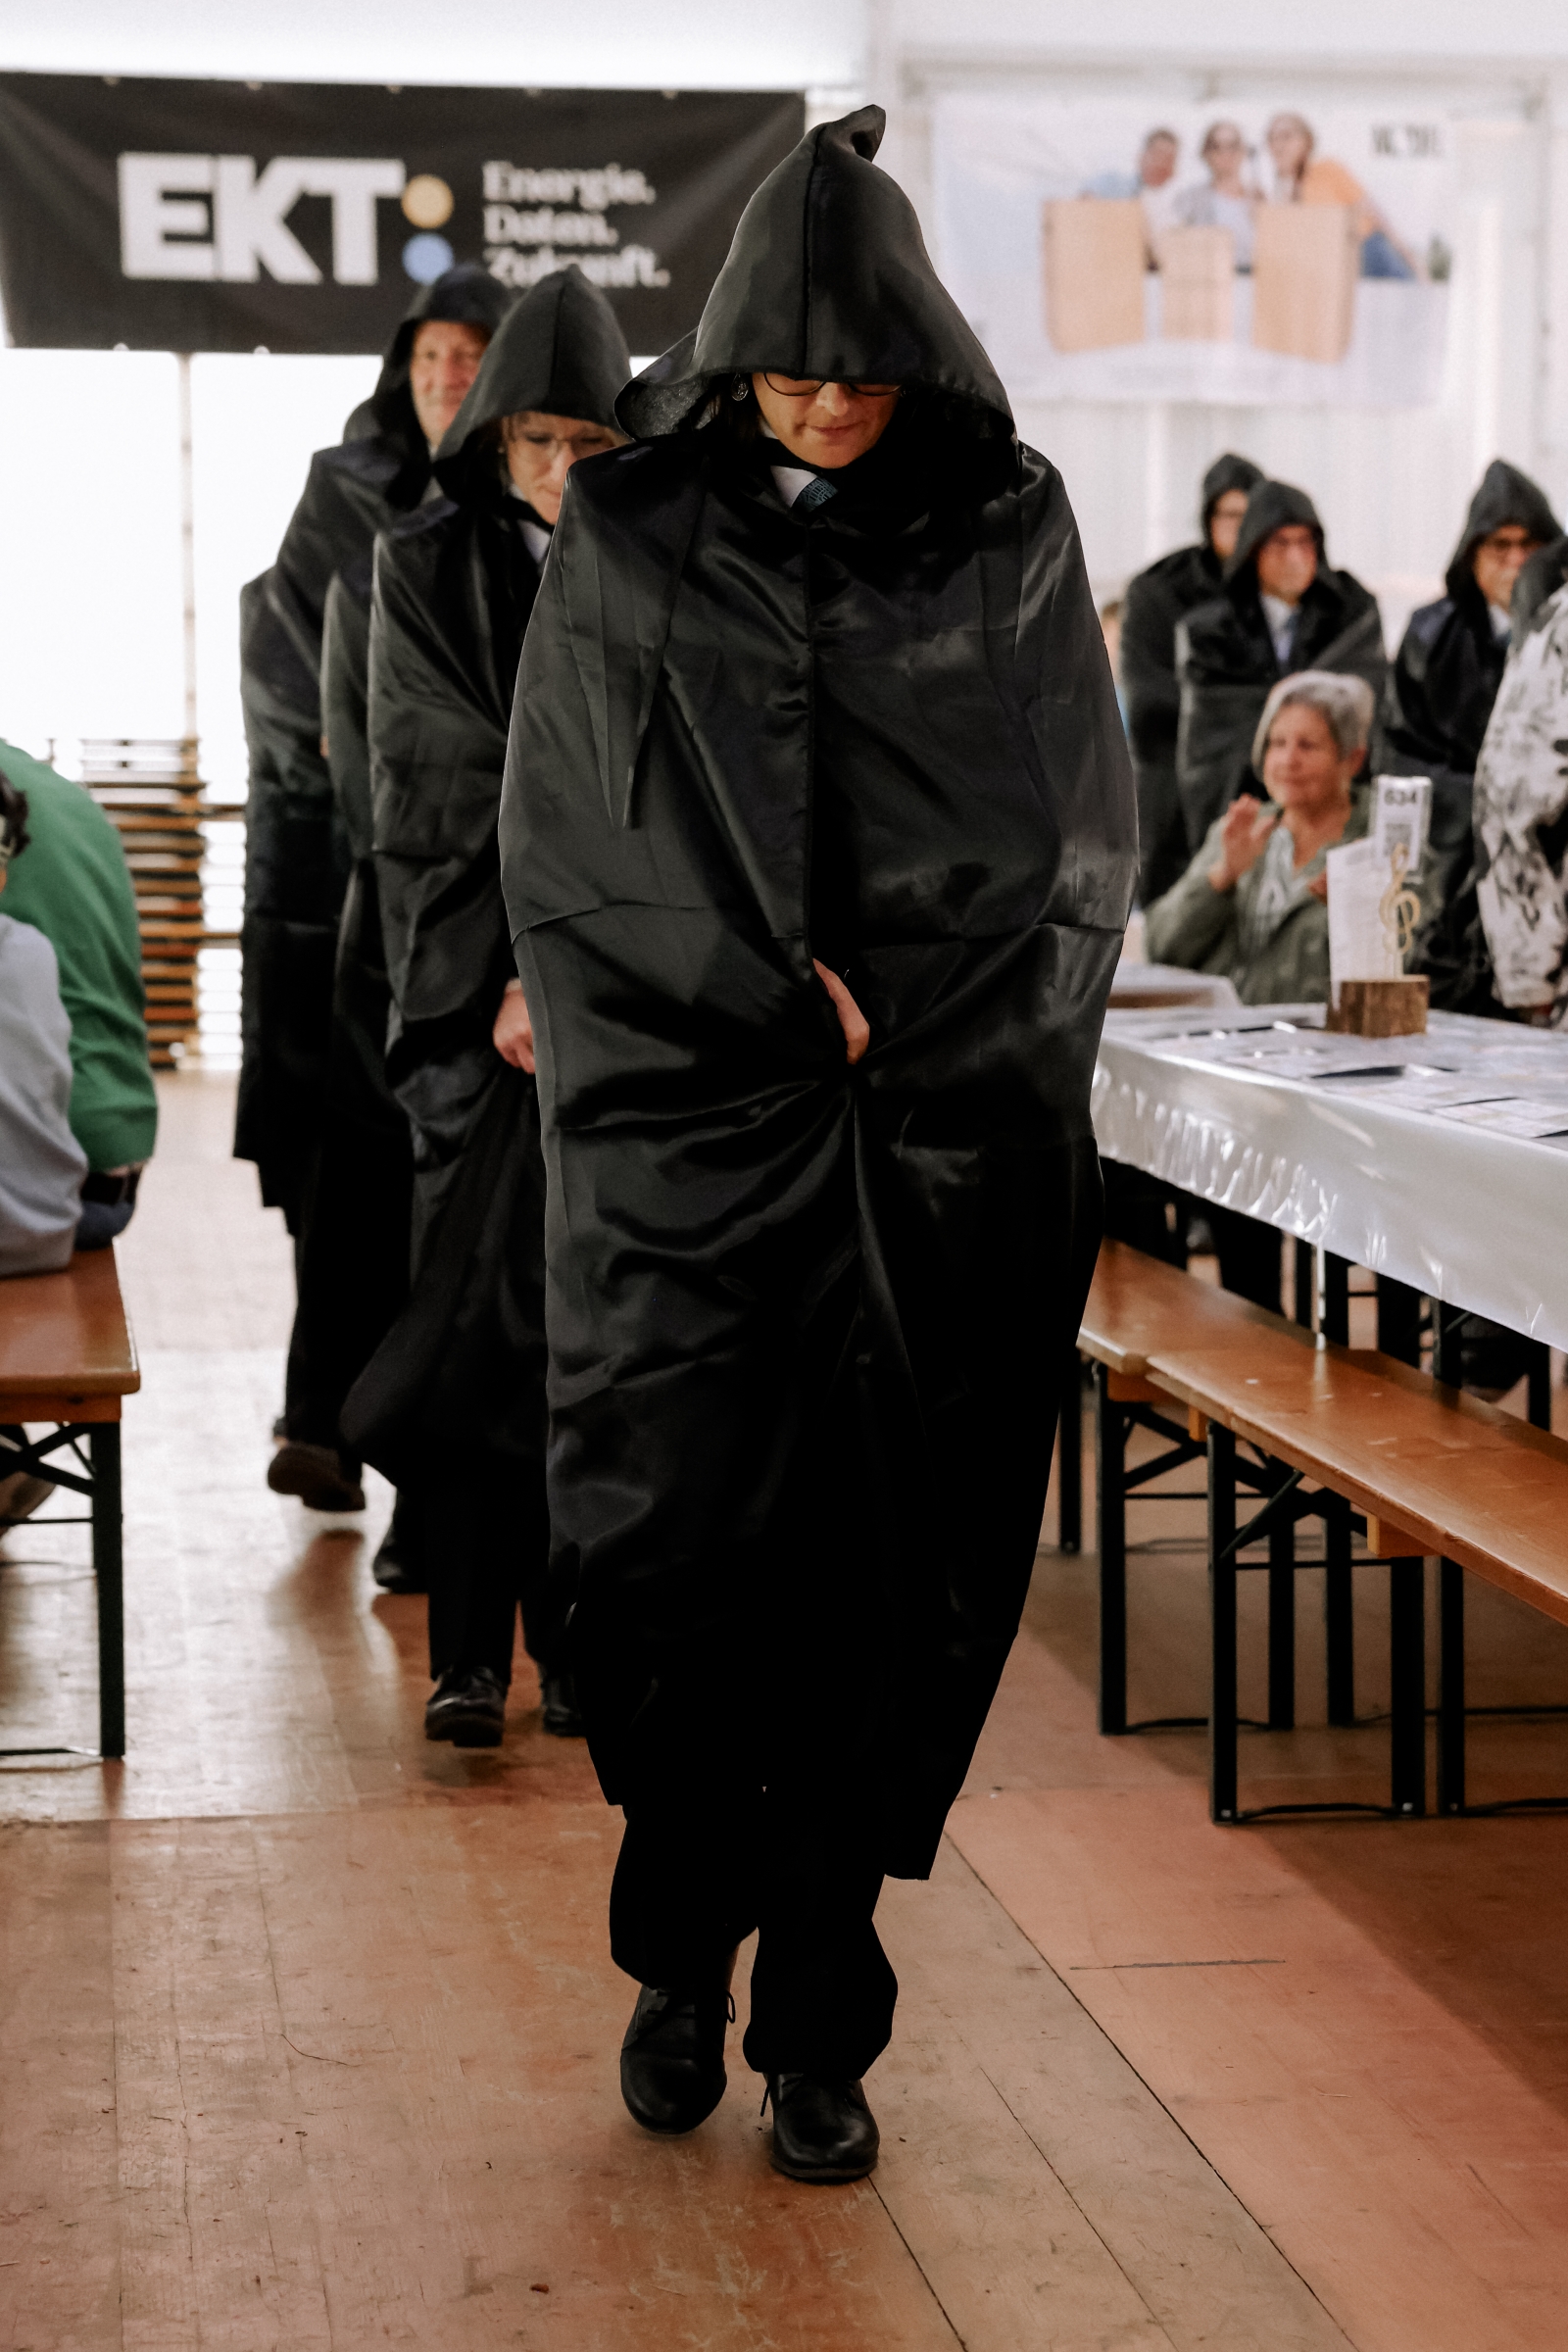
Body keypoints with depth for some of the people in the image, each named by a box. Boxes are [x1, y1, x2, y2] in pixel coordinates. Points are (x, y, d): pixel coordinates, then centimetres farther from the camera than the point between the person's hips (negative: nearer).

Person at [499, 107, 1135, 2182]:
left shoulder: (1012, 531, 5)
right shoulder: (632, 532, 4)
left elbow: (1082, 831, 8)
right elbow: (563, 832, 3)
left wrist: (914, 1036, -3)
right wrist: (774, 992, -6)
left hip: (953, 1134, 1)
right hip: (683, 1116, 0)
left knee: (888, 1565, 1)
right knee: (673, 1538, -5)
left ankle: (820, 2021, 14)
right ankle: (683, 1955, 20)